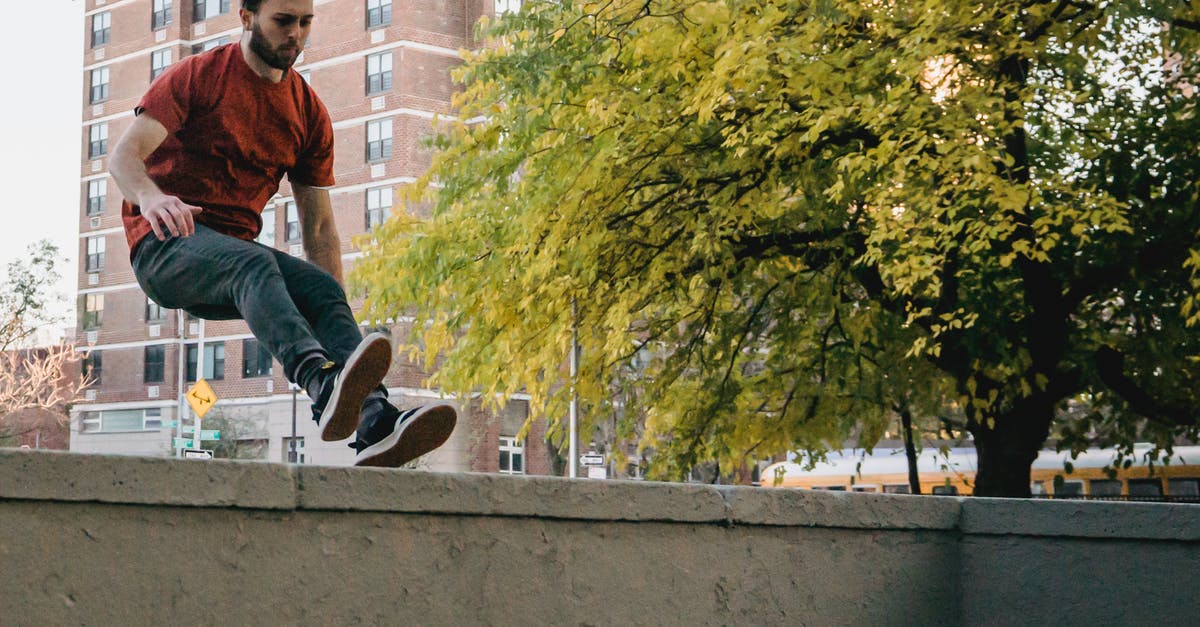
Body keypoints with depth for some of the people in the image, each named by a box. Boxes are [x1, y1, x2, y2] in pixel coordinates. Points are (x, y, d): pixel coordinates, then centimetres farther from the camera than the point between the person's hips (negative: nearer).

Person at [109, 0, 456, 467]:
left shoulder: (310, 114, 14)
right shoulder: (197, 76, 1)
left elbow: (319, 227, 15)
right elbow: (123, 157, -10)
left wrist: (337, 321, 4)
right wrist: (150, 197, -35)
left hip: (234, 246, 5)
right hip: (165, 243, -5)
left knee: (323, 289, -25)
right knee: (253, 264, -36)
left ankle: (375, 427, -47)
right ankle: (323, 384, -63)